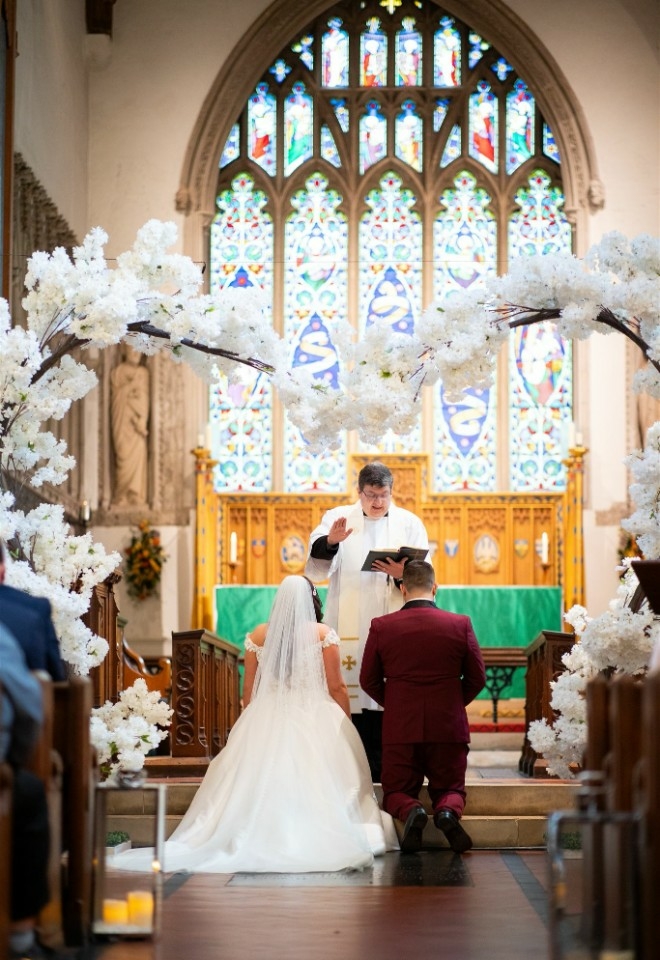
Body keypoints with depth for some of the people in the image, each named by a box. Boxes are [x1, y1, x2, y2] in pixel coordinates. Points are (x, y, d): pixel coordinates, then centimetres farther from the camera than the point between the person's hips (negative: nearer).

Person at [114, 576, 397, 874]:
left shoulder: (258, 635, 6)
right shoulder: (323, 635, -3)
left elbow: (249, 689, 10)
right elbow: (336, 686, -2)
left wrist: (249, 726, 21)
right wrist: (347, 724, 8)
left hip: (266, 719, 3)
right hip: (315, 720, -3)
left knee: (260, 785, 5)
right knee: (312, 783, -2)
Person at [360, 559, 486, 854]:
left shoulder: (381, 626, -3)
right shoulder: (461, 624, -2)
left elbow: (368, 680, 4)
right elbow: (477, 678, 4)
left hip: (400, 727, 0)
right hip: (449, 727, 1)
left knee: (396, 793, 16)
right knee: (450, 789, 18)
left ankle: (411, 811, -19)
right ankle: (448, 811, -18)